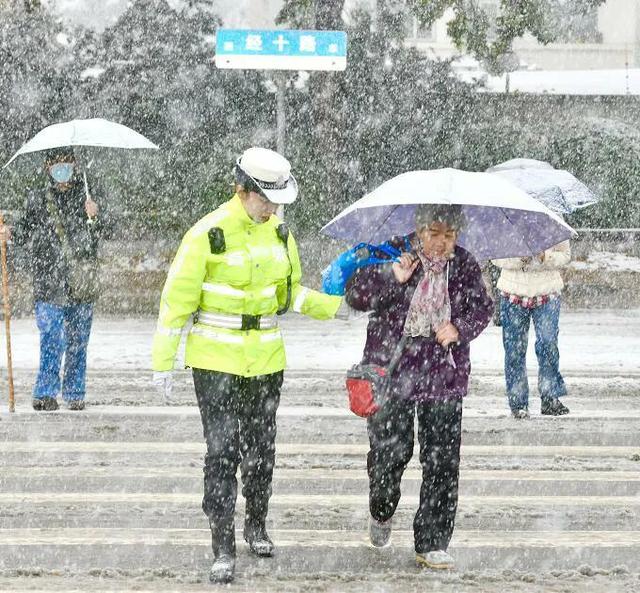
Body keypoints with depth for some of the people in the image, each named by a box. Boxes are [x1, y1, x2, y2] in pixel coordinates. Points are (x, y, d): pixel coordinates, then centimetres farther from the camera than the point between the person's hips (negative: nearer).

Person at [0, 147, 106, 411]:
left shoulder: (84, 197, 6)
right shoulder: (37, 199, 6)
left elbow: (100, 233, -1)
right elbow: (26, 230, 10)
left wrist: (95, 217, -21)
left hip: (82, 285, 2)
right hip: (50, 284, -1)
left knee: (77, 342, 7)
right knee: (52, 340, -10)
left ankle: (75, 394, 16)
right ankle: (45, 393, -7)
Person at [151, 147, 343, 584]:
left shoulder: (279, 233, 5)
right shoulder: (209, 234, -13)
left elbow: (291, 293, 19)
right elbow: (177, 299, -9)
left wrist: (336, 306, 5)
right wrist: (163, 363, -10)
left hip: (266, 361, 5)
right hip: (217, 362, -5)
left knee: (261, 450, 14)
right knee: (223, 453, -7)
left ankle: (257, 527, 33)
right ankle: (224, 550, -4)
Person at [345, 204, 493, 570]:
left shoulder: (465, 265, 3)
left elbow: (483, 307, 12)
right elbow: (355, 295, -8)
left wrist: (460, 328, -8)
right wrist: (391, 278, -24)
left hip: (444, 375, 2)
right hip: (393, 371, -2)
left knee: (443, 461, -3)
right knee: (390, 451, 2)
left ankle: (433, 544, 5)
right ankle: (382, 513, 35)